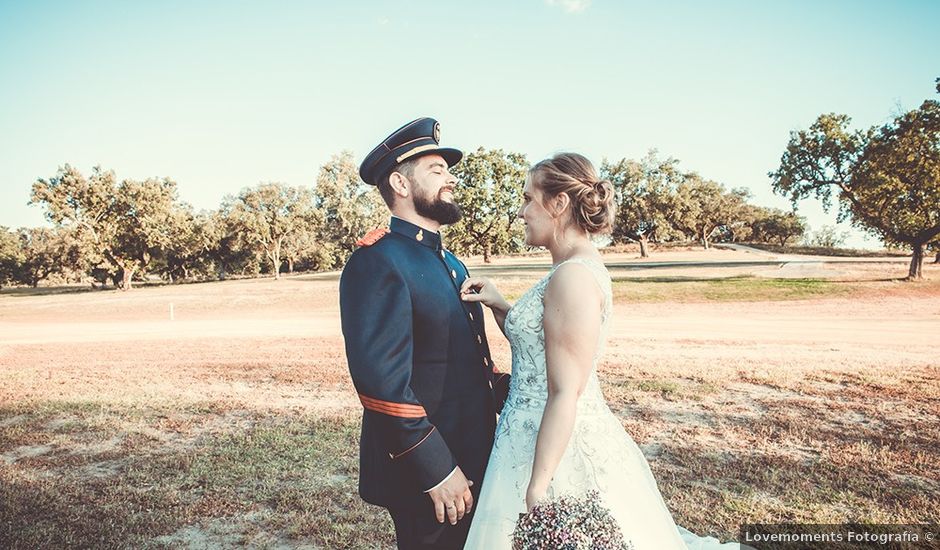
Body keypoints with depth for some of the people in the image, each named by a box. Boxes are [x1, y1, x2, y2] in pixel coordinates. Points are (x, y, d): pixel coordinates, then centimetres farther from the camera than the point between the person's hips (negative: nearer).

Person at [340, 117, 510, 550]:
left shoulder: (452, 264, 11)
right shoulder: (376, 263, -18)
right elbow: (381, 381, -25)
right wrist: (437, 471, -22)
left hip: (472, 461, 9)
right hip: (425, 477, -8)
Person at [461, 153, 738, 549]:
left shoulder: (574, 276, -22)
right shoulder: (576, 267, 7)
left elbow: (565, 394, -24)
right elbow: (536, 344, 15)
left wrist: (535, 494, -21)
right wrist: (498, 305, 1)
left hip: (559, 447, -9)